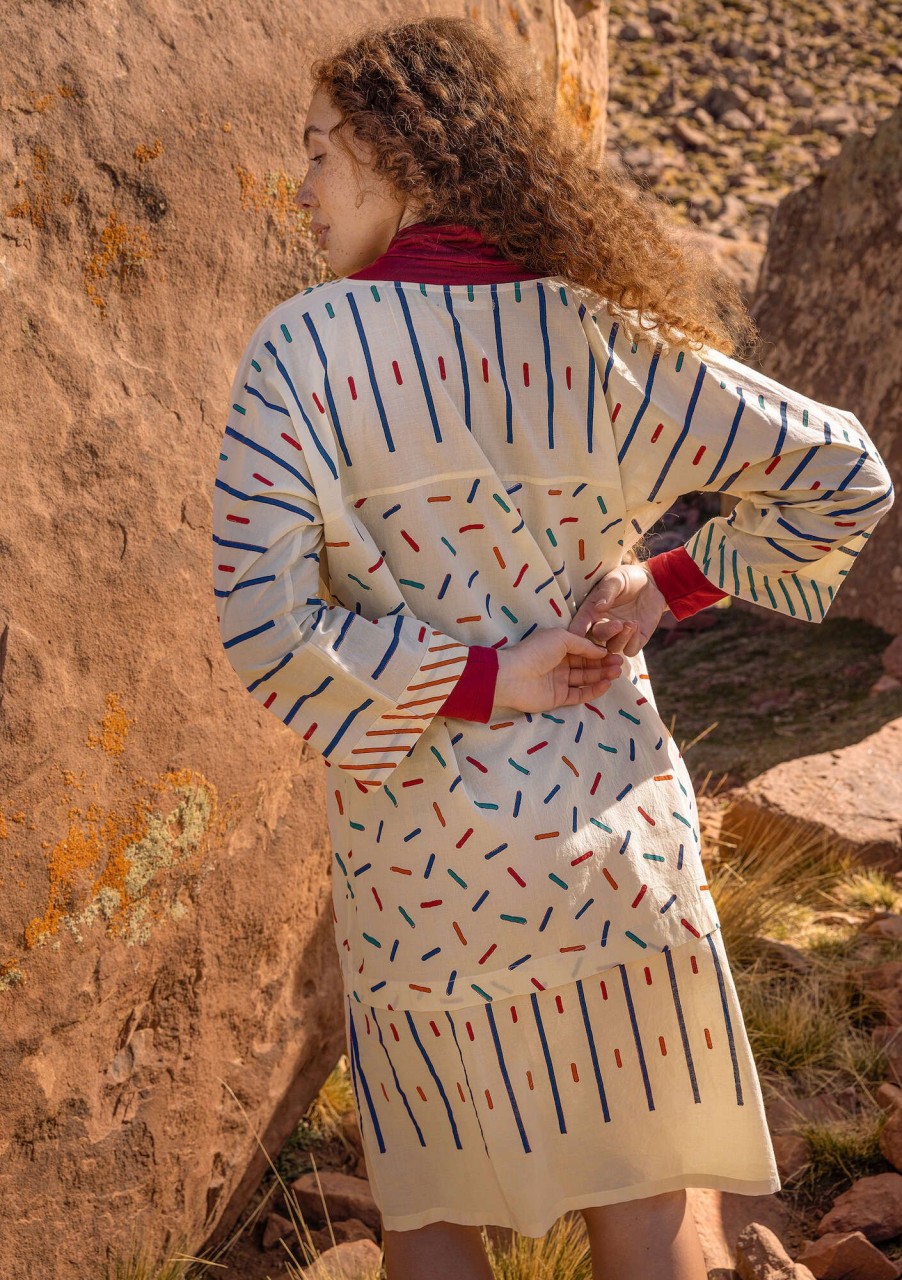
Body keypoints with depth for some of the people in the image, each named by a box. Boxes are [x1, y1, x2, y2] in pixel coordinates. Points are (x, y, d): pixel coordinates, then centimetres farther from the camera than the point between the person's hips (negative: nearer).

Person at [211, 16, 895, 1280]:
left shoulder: (306, 347, -10)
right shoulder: (599, 336, -3)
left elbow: (266, 627, -18)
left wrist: (473, 682, -9)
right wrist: (669, 586, 3)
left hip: (421, 857, -2)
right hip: (610, 837, 2)